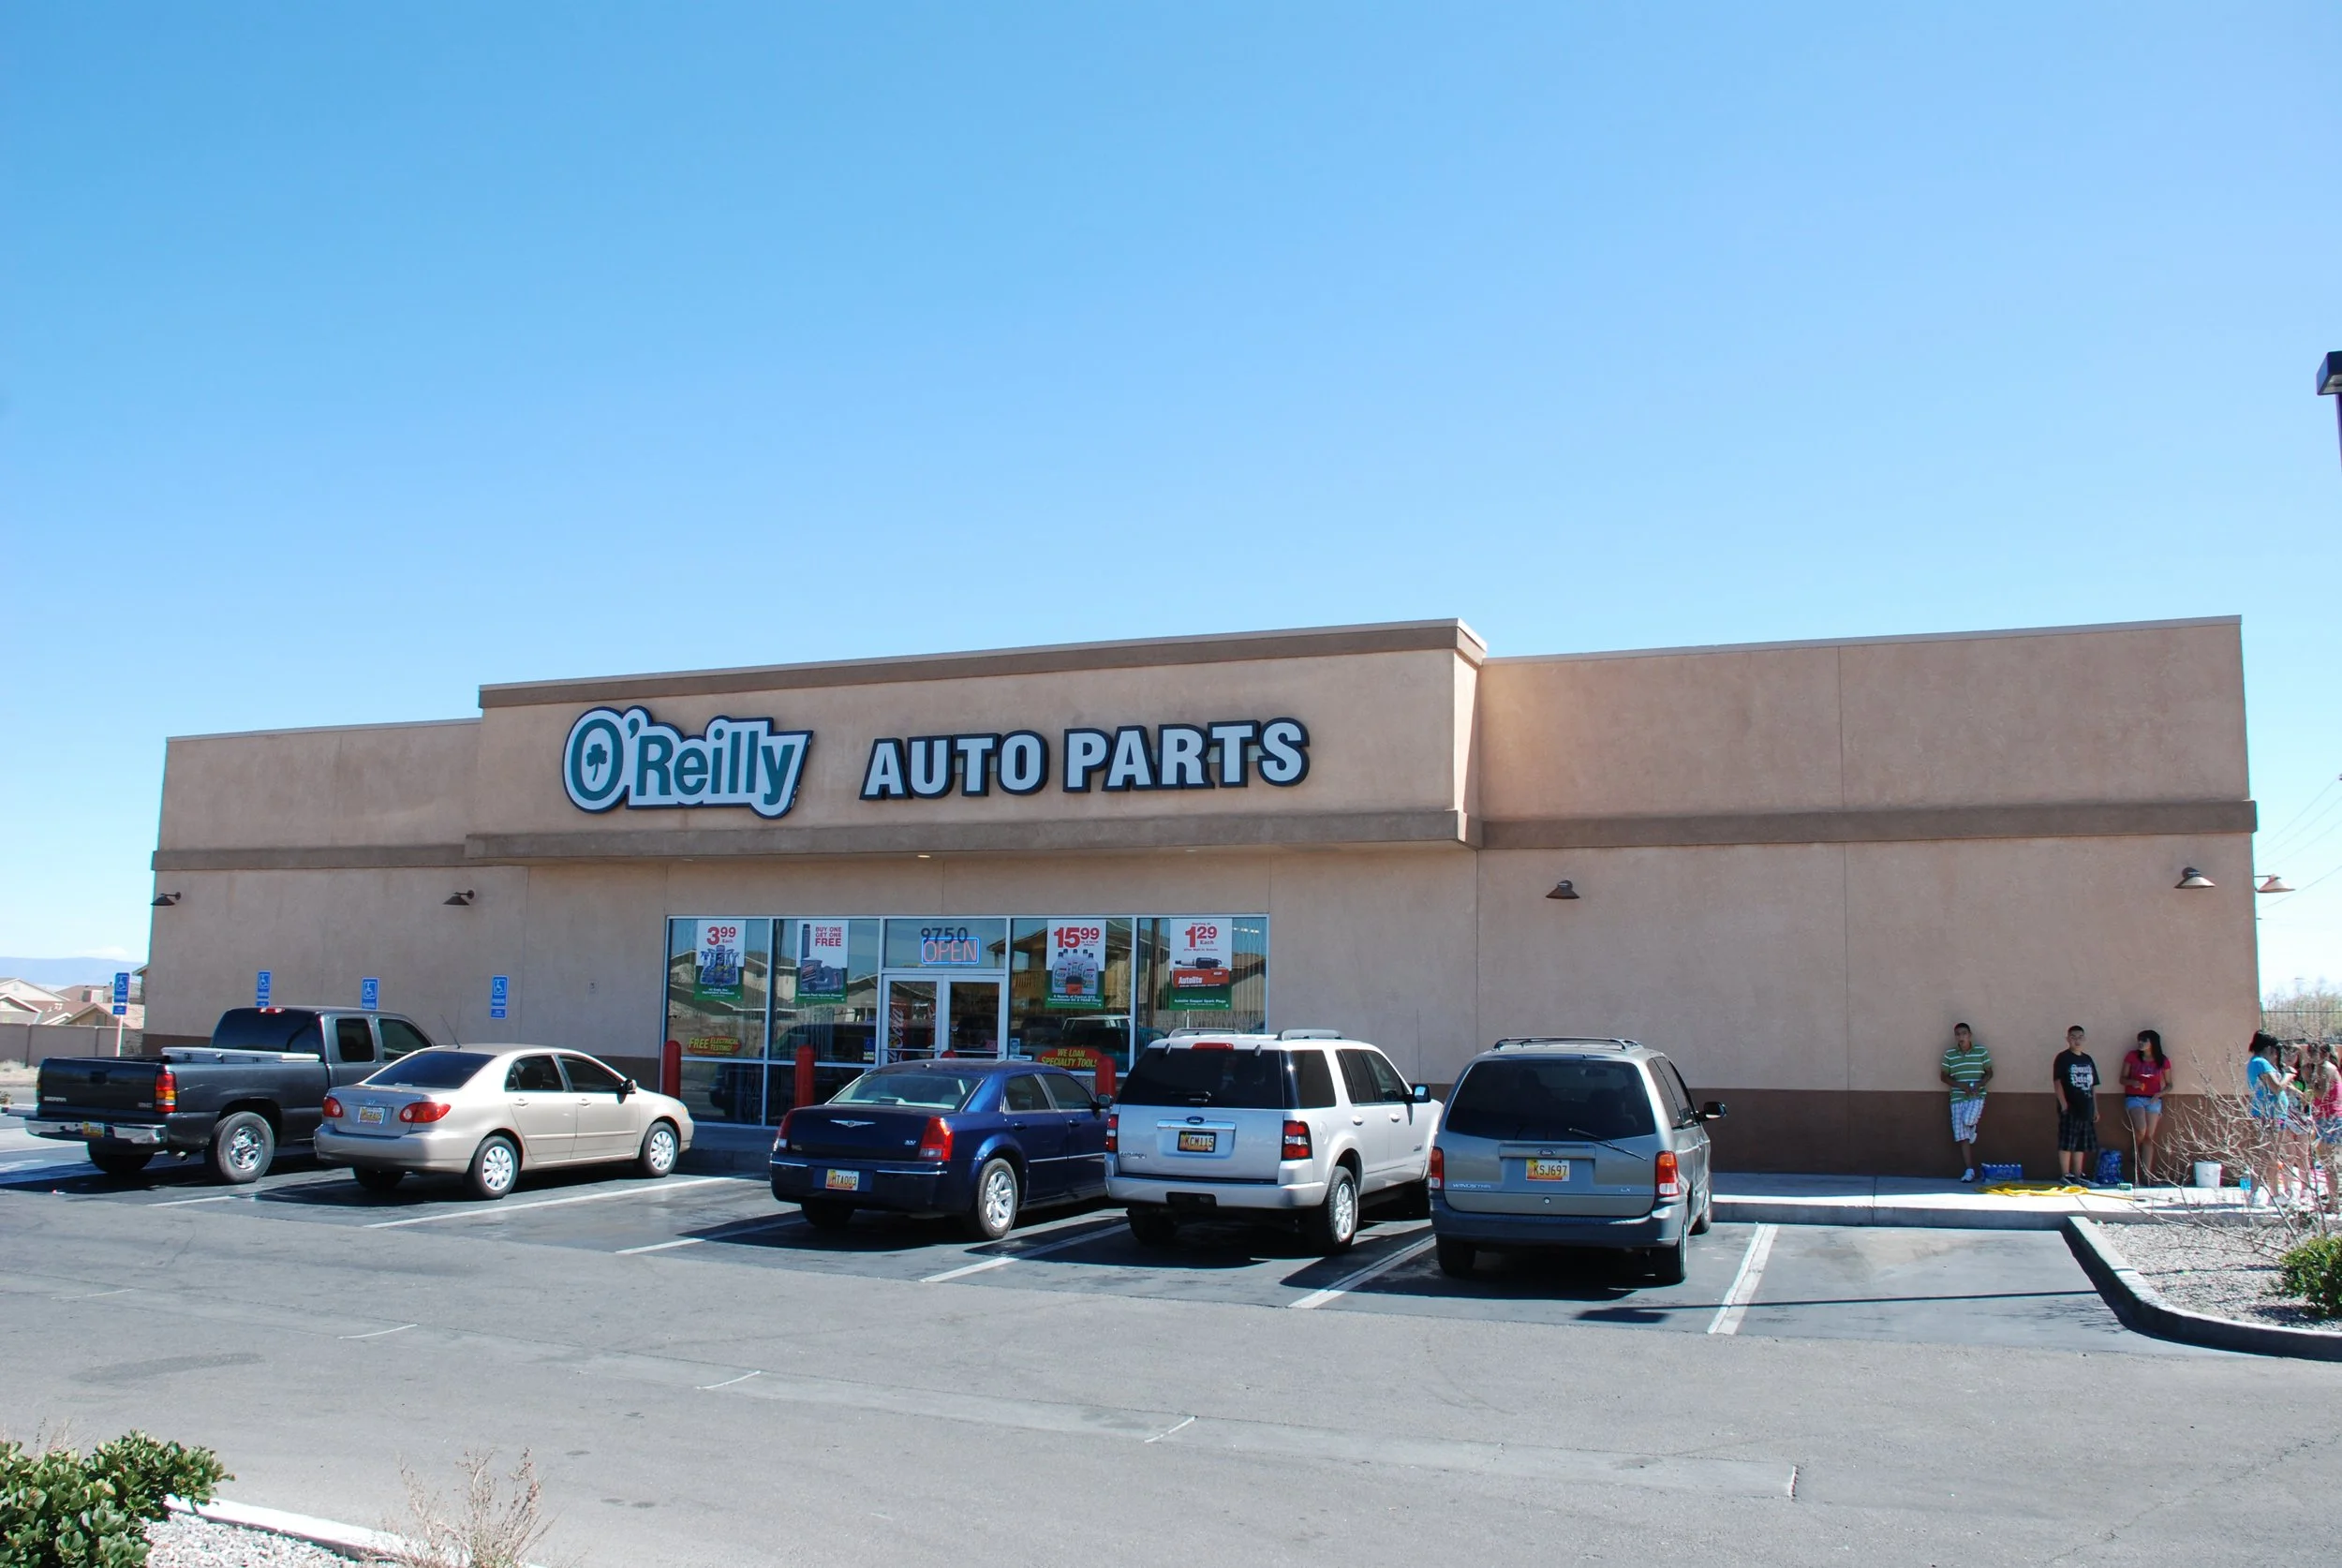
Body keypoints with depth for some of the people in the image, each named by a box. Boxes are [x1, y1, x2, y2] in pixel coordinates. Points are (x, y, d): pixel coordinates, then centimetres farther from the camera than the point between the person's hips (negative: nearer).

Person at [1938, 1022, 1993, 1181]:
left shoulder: (1981, 1051, 2)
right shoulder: (1949, 1054, 4)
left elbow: (1989, 1073, 7)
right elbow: (1944, 1076, 6)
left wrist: (1979, 1084, -13)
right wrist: (1961, 1085, -11)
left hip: (1977, 1096, -2)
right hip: (1958, 1098, 2)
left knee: (1967, 1120, -29)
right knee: (1962, 1136, -2)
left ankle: (1973, 1127, 10)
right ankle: (1969, 1170, 3)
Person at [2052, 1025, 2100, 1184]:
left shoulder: (2088, 1059, 15)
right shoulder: (2063, 1058, -3)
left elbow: (2093, 1086, 19)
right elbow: (2057, 1081, -9)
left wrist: (2095, 1108, 16)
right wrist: (2063, 1104, -17)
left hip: (2086, 1109, 6)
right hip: (2069, 1109, -6)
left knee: (2081, 1144, 10)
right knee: (2066, 1143, -5)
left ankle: (2078, 1175, 17)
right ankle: (2066, 1175, -3)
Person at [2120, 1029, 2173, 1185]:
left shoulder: (2163, 1061, 1)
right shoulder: (2132, 1057, -1)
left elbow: (2169, 1084, 10)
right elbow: (2123, 1078, 4)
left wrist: (2159, 1093, -10)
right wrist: (2132, 1082, -18)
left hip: (2153, 1100, 2)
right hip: (2134, 1098, -2)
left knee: (2149, 1137, 0)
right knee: (2141, 1130, -24)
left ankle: (2146, 1176, 3)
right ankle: (2134, 1153, 8)